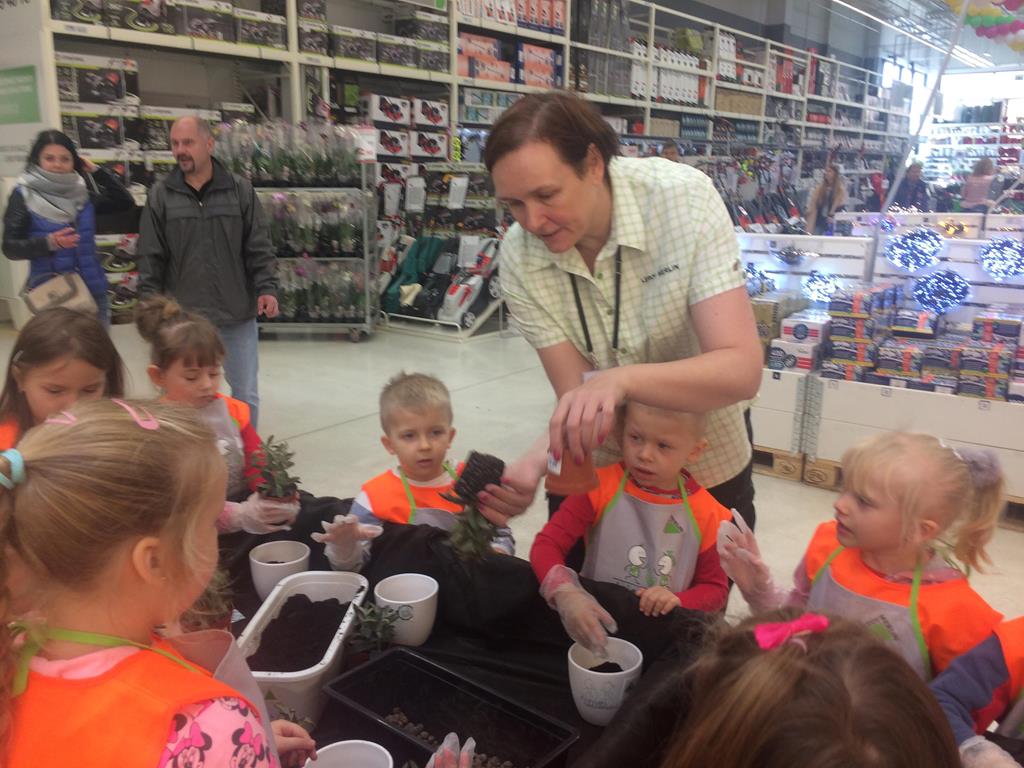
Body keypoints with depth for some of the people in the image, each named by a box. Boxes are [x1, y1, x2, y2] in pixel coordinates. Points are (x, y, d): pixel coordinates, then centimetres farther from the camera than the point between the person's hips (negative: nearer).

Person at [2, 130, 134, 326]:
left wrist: (97, 172, -1)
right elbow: (10, 247, -8)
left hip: (93, 291, 4)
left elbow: (126, 203, 4)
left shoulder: (83, 192, 7)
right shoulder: (23, 196, -3)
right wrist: (48, 243, -24)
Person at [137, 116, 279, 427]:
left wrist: (266, 288, -9)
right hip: (184, 317, 0)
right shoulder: (161, 195, 2)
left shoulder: (240, 190, 2)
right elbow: (150, 257, 3)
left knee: (246, 395, 8)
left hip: (238, 315, 0)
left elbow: (259, 247, 2)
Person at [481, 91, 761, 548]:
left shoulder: (683, 197, -25)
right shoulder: (519, 258, -18)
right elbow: (577, 398, -20)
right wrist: (536, 460, -41)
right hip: (592, 473, 2)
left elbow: (742, 369, -31)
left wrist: (620, 378, -47)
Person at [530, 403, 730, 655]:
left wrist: (678, 601, -13)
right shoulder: (600, 488, -6)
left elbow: (715, 588, 8)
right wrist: (567, 595, -31)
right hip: (595, 626, 0)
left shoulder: (705, 514, -2)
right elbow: (546, 546, -12)